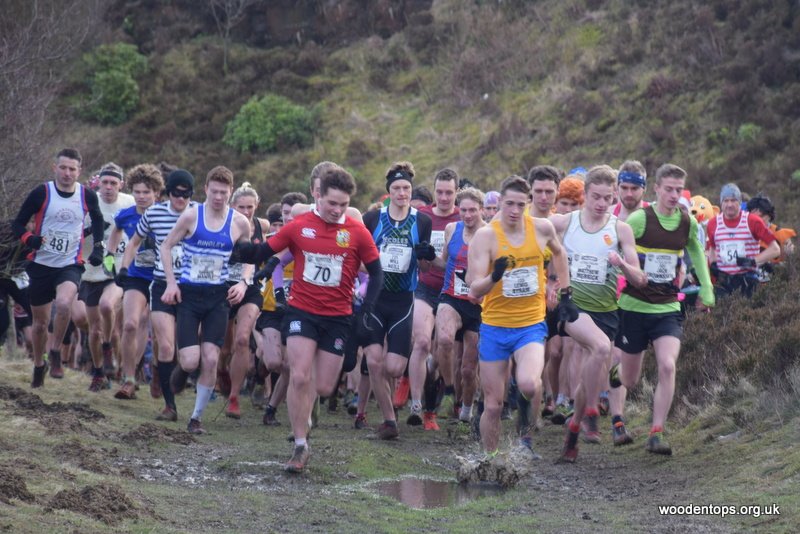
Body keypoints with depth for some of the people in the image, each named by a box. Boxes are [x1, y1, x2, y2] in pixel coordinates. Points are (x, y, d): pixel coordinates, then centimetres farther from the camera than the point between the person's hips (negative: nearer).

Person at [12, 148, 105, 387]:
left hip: (70, 265, 0)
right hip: (41, 265, 0)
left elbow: (97, 220, 19)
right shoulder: (41, 193, -9)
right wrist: (29, 239, -23)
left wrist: (98, 247, 8)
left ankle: (55, 353, -8)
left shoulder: (87, 196, -3)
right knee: (40, 322, 9)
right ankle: (38, 365, 34)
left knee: (64, 304, -30)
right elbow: (18, 223, -3)